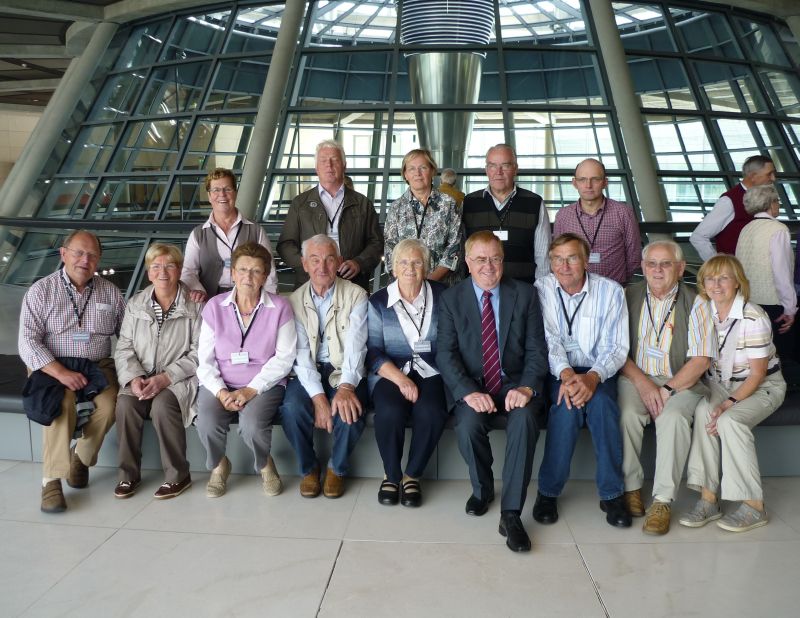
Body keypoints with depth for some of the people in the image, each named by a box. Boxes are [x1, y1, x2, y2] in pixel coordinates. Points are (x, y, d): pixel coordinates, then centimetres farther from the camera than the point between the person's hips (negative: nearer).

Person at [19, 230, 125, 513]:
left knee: (109, 405, -27)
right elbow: (28, 342, -7)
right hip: (52, 367, -2)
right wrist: (61, 373, -20)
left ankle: (81, 457, 0)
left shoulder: (110, 292, 9)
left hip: (98, 366, 2)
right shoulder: (41, 291, 1)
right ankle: (52, 481, -21)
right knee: (62, 403, -32)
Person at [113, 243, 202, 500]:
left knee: (162, 405, -31)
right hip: (141, 377, 4)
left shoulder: (195, 305, -4)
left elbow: (198, 353, -10)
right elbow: (124, 346, 6)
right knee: (125, 404, -25)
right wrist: (134, 378, -12)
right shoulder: (135, 304, 9)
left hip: (180, 379, -4)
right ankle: (129, 473, -5)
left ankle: (178, 475, -12)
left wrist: (165, 377, -19)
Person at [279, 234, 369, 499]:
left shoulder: (356, 296, -3)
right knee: (292, 407, -27)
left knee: (349, 409, -29)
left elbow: (355, 347, -13)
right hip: (308, 373, 2)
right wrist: (318, 397, -20)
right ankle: (309, 468, 3)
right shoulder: (295, 301, 3)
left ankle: (337, 468, 3)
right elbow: (301, 353, -6)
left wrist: (346, 387, -30)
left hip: (344, 371, -1)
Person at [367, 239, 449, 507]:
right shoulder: (379, 302, 4)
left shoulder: (441, 296, 6)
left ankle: (412, 475, -4)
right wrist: (400, 379, -17)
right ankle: (391, 475, -3)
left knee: (431, 412, -30)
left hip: (430, 372, 1)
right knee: (389, 412, -30)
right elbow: (374, 351, -3)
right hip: (391, 372, 0)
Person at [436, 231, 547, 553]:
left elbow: (536, 350, 1)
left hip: (515, 385, 0)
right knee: (469, 423, -30)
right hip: (471, 387, 0)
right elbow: (445, 354, -6)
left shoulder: (525, 294, 4)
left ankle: (511, 513, -19)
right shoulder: (451, 298, 2)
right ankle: (482, 489, 3)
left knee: (525, 418, -31)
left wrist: (526, 387, -18)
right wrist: (469, 393, -22)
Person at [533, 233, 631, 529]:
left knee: (601, 402, -31)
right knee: (567, 404, -32)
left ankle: (611, 493, -16)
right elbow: (548, 340, -9)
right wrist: (566, 373, -29)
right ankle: (548, 491, -16)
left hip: (598, 372, 1)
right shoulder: (541, 290, 0)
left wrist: (592, 377, -24)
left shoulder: (611, 291, -1)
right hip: (556, 371, 0)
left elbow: (616, 347, -5)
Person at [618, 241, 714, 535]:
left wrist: (667, 389, -15)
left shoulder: (695, 303, 1)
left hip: (681, 381, -1)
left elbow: (700, 359, -5)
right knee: (626, 413, -28)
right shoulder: (629, 296, 6)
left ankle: (663, 500, -21)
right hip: (635, 378, 1)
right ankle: (631, 488, -12)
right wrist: (642, 382, -12)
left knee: (673, 418, -30)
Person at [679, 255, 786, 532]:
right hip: (720, 383, 4)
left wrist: (729, 404, -24)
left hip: (762, 386, -4)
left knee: (729, 421, -32)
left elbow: (757, 374, -16)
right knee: (703, 412, -28)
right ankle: (708, 498, -22)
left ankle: (754, 506, -17)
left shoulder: (753, 318, -20)